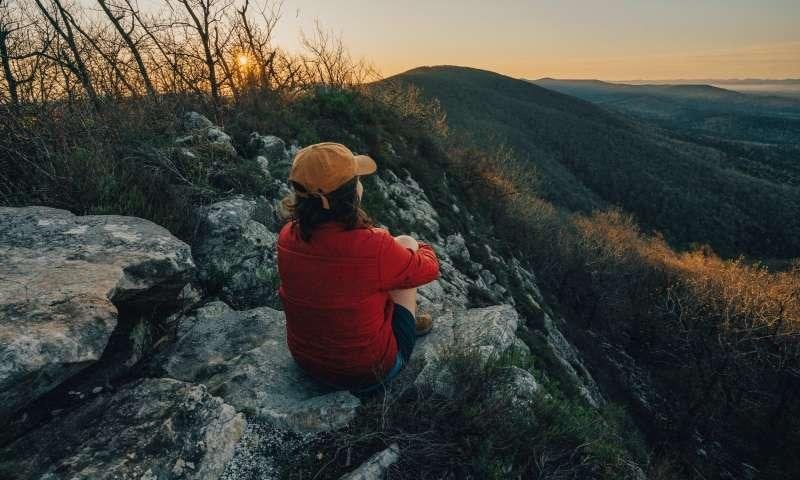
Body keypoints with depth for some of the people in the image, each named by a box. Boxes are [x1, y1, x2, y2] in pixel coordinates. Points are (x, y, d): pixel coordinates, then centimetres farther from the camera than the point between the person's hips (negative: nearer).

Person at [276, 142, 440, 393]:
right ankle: (409, 320, 31)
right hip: (368, 373, -5)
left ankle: (408, 320, 37)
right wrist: (423, 248, 12)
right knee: (407, 244, 5)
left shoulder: (287, 236, -16)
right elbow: (428, 269, -11)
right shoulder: (375, 248, -32)